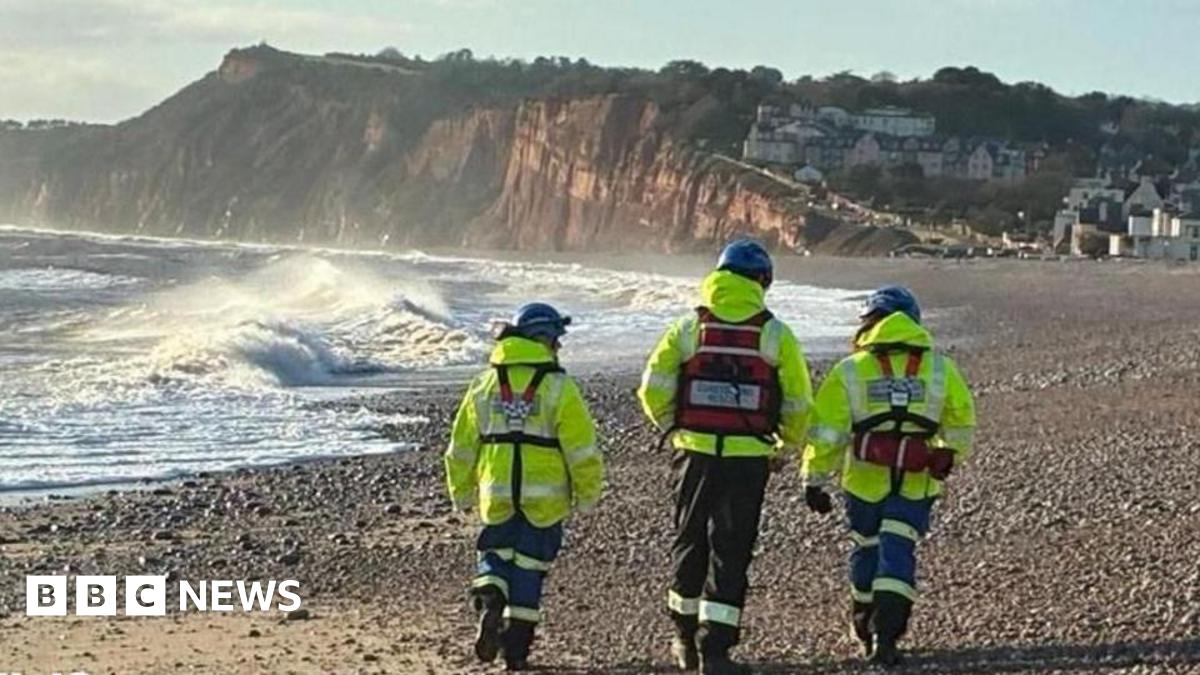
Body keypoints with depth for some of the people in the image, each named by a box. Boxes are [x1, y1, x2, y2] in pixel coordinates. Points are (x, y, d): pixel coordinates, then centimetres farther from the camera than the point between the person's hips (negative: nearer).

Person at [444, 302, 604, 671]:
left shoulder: (484, 385, 5)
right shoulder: (558, 388, -7)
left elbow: (461, 449, 10)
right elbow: (582, 449, -9)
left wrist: (463, 495, 21)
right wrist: (587, 495, 4)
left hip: (497, 494, 2)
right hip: (544, 498, -2)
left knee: (495, 554, 18)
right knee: (529, 567, 8)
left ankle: (490, 600, -13)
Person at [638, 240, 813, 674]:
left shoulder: (688, 329, 1)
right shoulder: (775, 335, -2)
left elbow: (653, 389, -2)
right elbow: (798, 402, 0)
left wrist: (672, 427, 16)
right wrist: (789, 445, 18)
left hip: (696, 454, 2)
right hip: (748, 458, -2)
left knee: (690, 543, 17)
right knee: (731, 552, 4)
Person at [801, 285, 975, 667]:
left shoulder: (850, 371, -4)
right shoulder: (940, 369, 2)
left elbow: (825, 433, -6)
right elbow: (961, 424, 9)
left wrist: (814, 479, 0)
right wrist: (949, 457, 26)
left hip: (865, 481, 0)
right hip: (916, 485, 0)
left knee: (866, 548, 18)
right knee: (898, 552, -3)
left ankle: (865, 626, 34)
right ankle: (886, 632, -18)